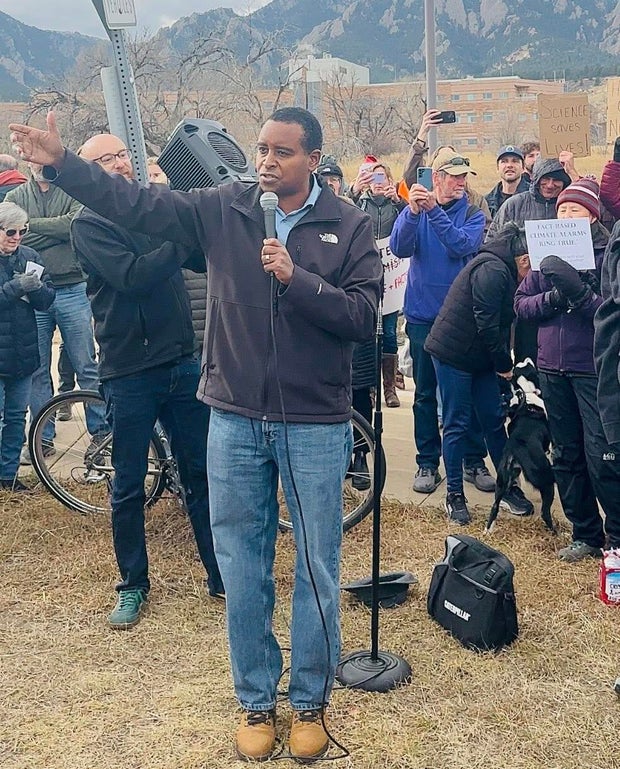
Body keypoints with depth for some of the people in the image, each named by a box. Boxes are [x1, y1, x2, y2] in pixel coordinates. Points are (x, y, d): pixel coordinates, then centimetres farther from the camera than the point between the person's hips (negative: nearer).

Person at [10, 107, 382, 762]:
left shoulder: (349, 226, -3)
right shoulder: (222, 208, 1)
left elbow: (363, 317, -11)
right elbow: (137, 204, -3)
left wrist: (296, 278, -22)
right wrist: (60, 163, -11)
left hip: (315, 426, -1)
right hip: (235, 421, 2)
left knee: (316, 571, 9)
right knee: (241, 572, 11)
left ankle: (310, 702, 29)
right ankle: (255, 701, 29)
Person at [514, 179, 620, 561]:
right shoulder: (547, 253, 8)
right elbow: (521, 303, 7)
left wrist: (579, 292, -27)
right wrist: (552, 298, -11)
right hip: (553, 367, 5)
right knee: (566, 457, 11)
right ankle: (586, 535, 24)